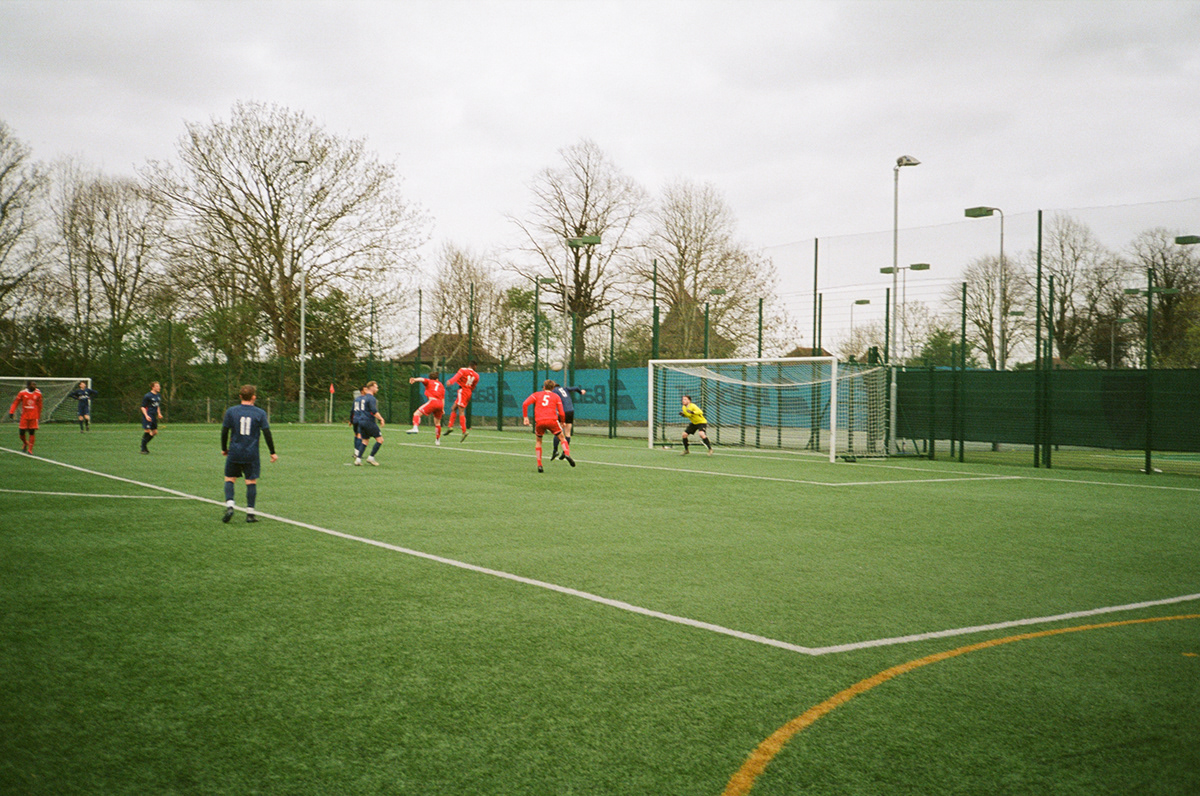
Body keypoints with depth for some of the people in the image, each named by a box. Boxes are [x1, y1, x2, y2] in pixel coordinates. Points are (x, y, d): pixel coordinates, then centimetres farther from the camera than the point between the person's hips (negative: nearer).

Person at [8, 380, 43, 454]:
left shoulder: (38, 394, 2)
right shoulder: (22, 393, -3)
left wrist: (39, 416, 17)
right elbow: (15, 403, 3)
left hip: (34, 417, 0)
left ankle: (30, 449, 4)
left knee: (32, 432, -3)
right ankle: (25, 443, 31)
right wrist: (11, 412, -7)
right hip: (24, 416, 0)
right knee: (21, 433, 1)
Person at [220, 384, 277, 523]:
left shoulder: (231, 411, 1)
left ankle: (229, 505, -10)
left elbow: (224, 432, 2)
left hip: (234, 453, 1)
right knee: (252, 482, 5)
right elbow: (267, 433, -1)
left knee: (229, 479, 10)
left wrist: (224, 449, 16)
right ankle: (250, 513, 3)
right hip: (252, 454, 0)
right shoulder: (260, 413, 0)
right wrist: (273, 452, 6)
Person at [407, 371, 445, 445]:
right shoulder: (441, 385, 29)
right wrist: (442, 409, 23)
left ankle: (415, 427, -35)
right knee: (437, 423, 21)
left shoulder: (429, 382, 19)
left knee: (417, 413, -8)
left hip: (432, 401, -5)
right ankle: (437, 440, 31)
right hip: (440, 404, 5)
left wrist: (415, 379, -23)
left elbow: (423, 380, -5)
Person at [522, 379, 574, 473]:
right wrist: (562, 422, 28)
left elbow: (525, 404, 4)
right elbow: (561, 413, 11)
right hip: (552, 420, -1)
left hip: (539, 421, 1)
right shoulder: (556, 396, 19)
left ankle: (539, 465, 12)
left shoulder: (537, 394, 20)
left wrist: (525, 417, 8)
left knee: (538, 441, 21)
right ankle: (567, 453, -20)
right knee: (562, 438, 10)